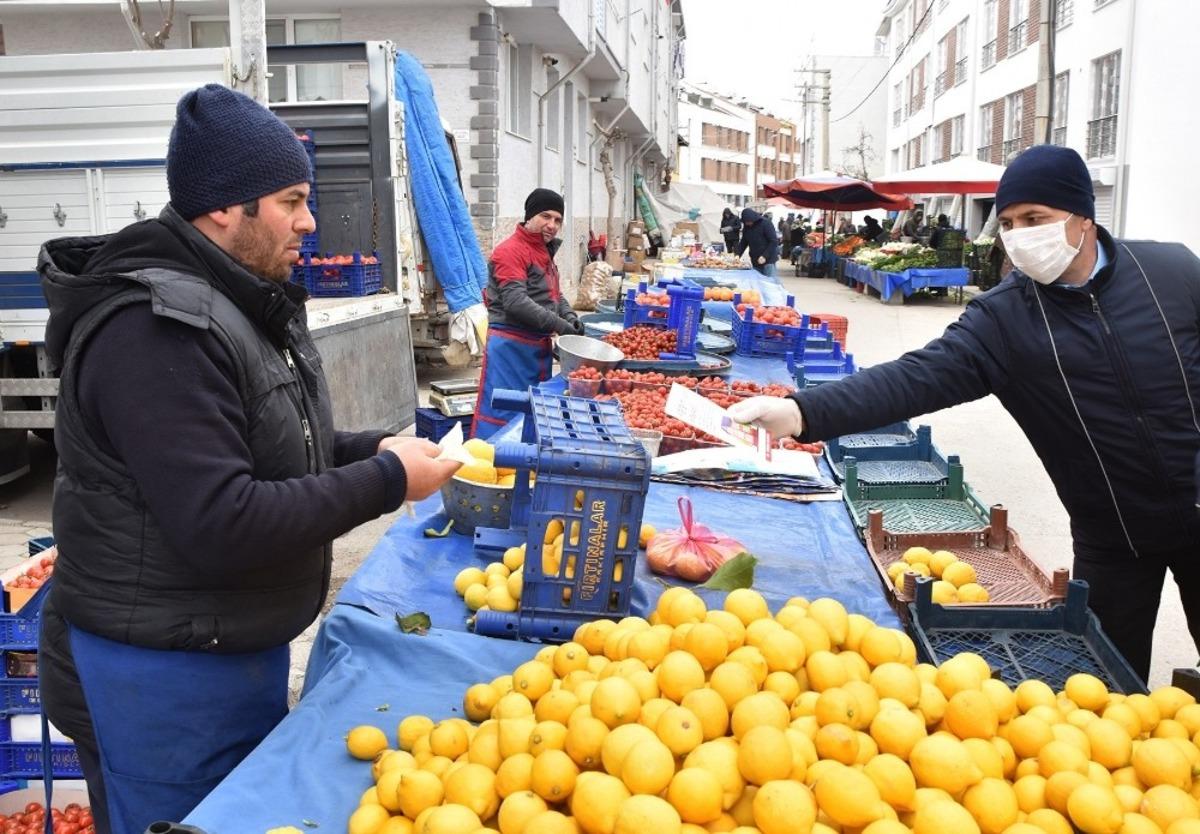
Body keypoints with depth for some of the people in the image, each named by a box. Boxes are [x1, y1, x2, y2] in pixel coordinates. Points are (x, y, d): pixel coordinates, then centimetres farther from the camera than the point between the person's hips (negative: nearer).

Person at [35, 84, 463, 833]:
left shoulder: (248, 306, 8)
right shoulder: (158, 329, -25)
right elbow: (221, 526, -31)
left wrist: (375, 448, -1)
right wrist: (386, 481, -23)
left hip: (241, 652, 9)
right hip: (160, 677, -9)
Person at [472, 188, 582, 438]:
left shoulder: (544, 250, 17)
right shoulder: (511, 250, -13)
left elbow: (553, 294, 23)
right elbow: (516, 302, -22)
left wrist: (569, 316, 3)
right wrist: (558, 325, -21)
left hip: (539, 346, 9)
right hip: (511, 345, -9)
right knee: (502, 415, -8)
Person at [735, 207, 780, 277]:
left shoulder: (765, 223, -11)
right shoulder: (746, 227, 7)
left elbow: (774, 242, -14)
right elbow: (743, 242, 14)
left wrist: (765, 256, -21)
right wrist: (737, 254, -3)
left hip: (768, 260, -6)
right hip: (755, 262, 6)